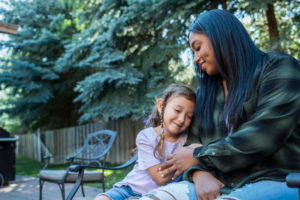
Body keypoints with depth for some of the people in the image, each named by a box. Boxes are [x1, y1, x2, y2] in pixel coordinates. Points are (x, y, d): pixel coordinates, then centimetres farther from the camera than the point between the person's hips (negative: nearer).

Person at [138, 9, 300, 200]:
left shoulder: (278, 68, -1)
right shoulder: (207, 91, 18)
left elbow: (260, 138, -14)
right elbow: (194, 143, 11)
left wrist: (198, 156, -5)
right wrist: (199, 173, -12)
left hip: (275, 182, -5)